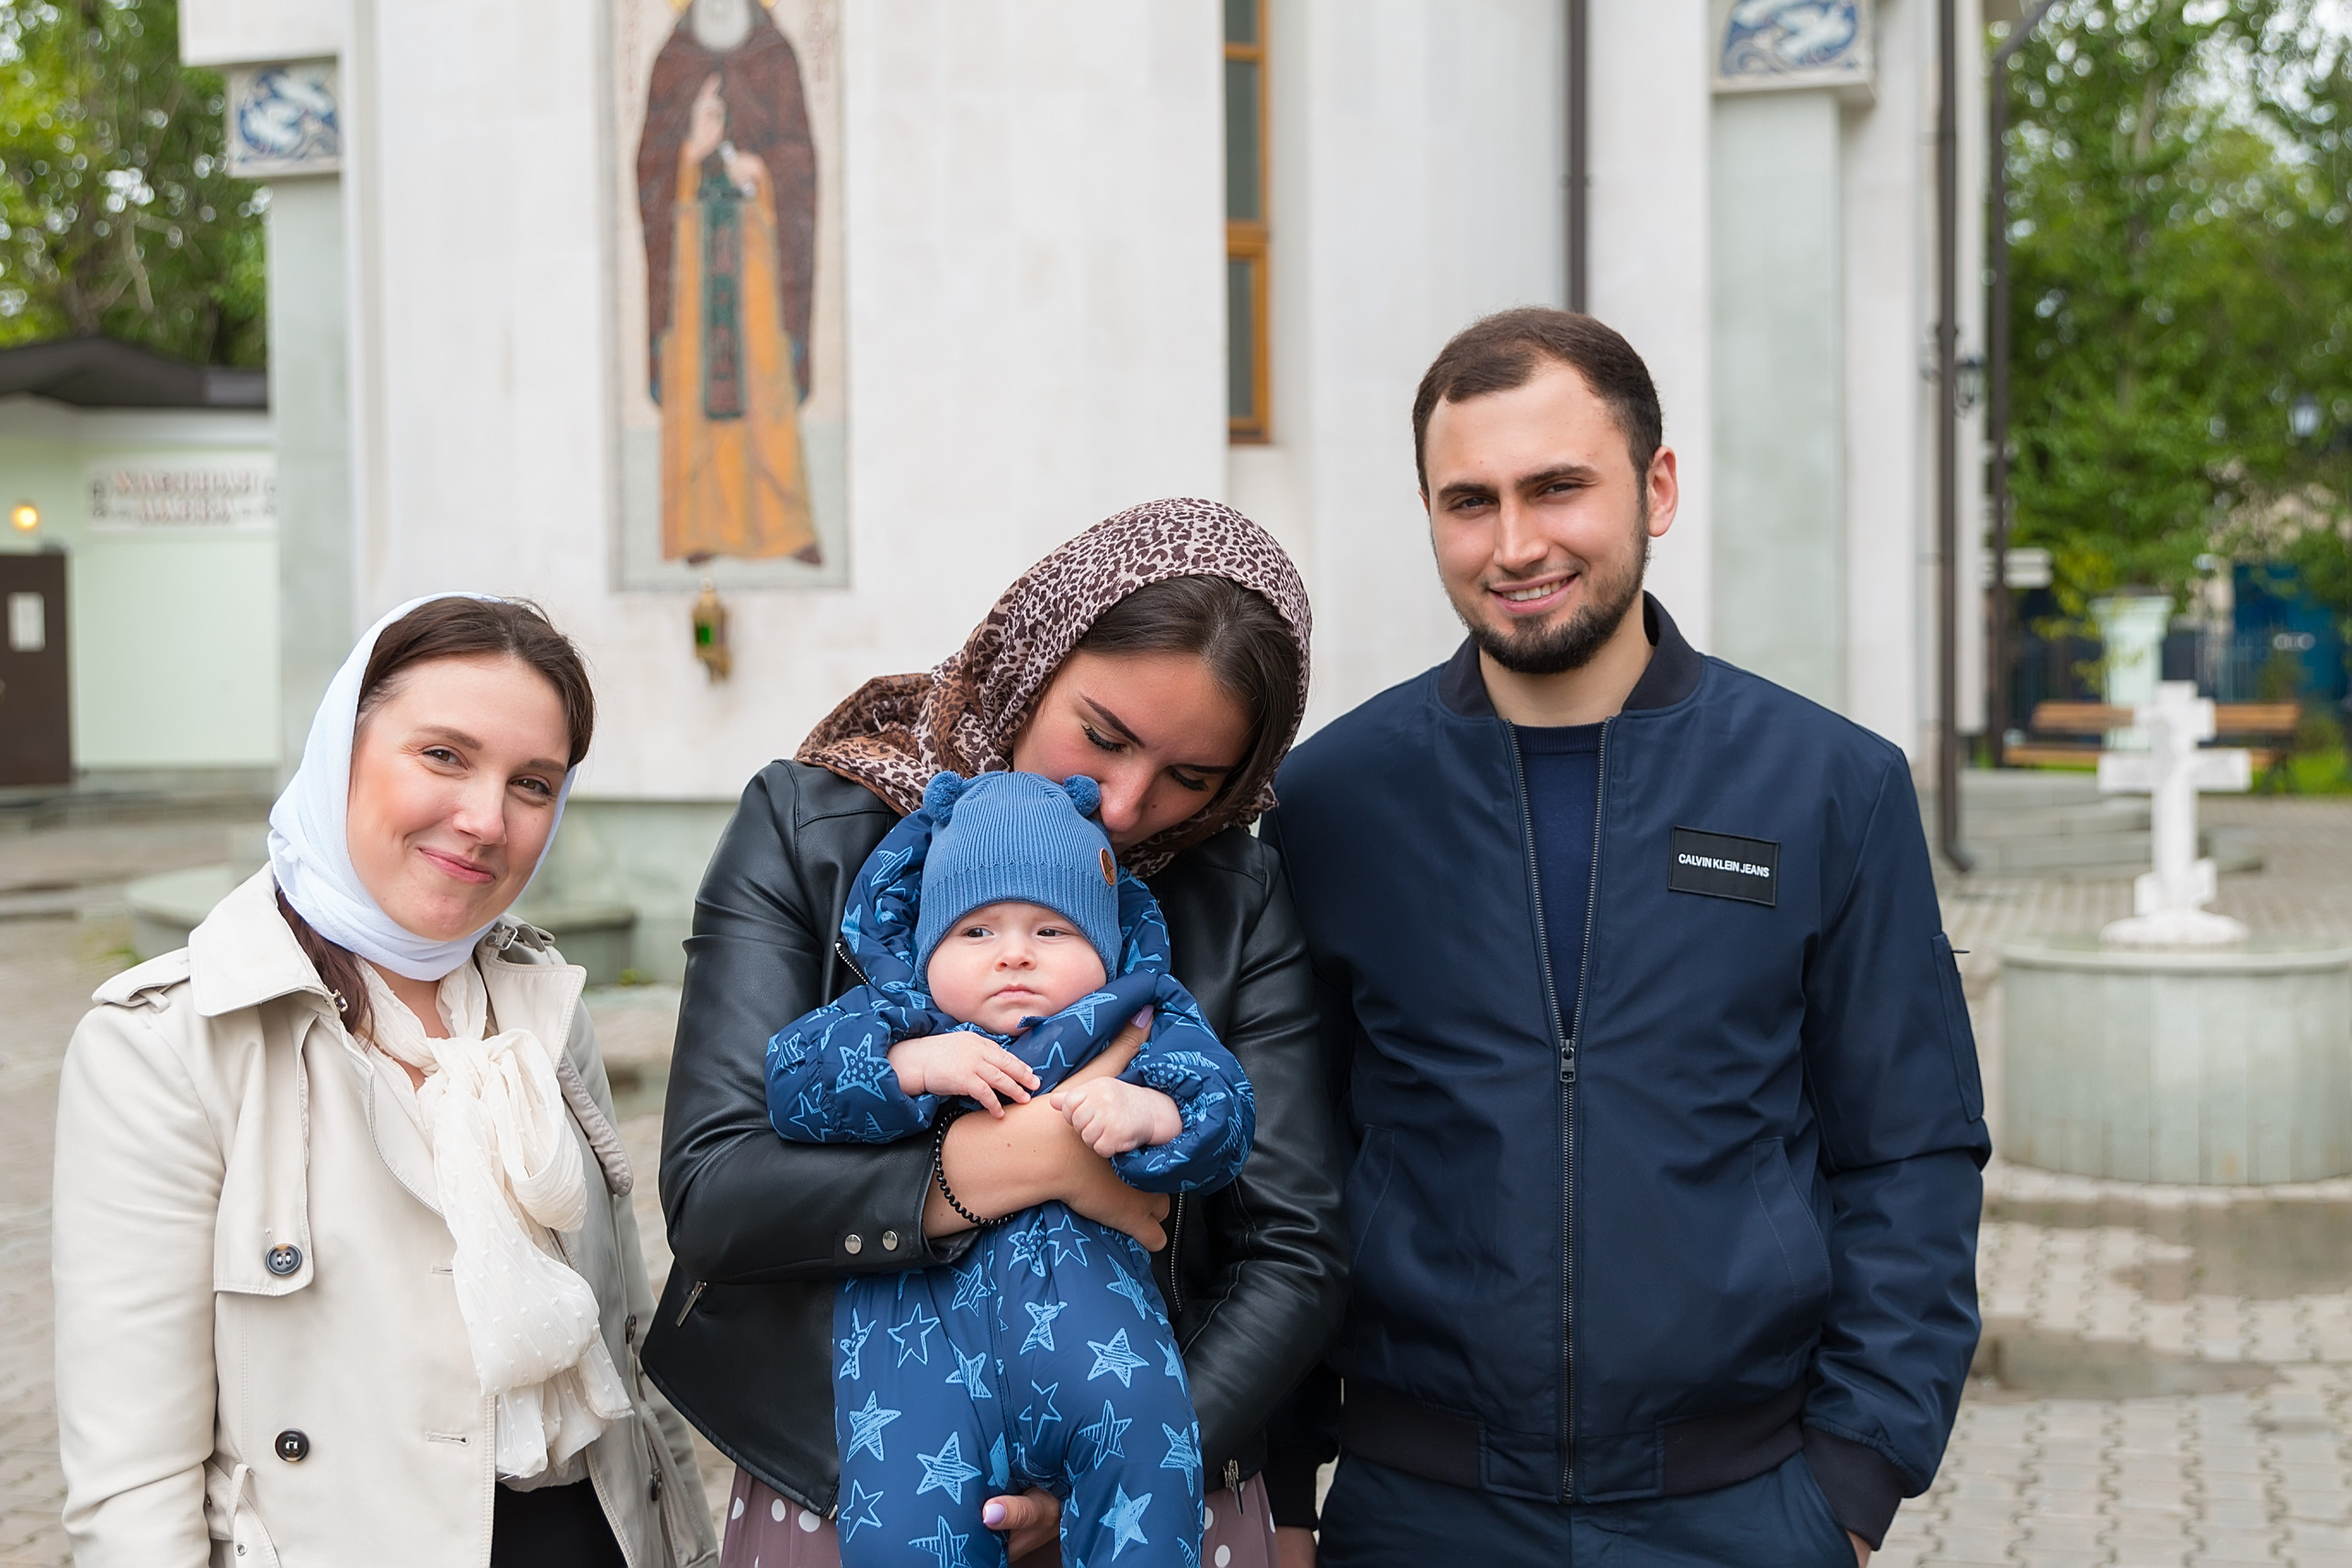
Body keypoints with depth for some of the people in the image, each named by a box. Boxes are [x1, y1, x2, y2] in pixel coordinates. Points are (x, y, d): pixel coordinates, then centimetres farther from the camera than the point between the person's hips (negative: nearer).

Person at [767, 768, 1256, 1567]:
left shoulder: (1139, 1023, 16)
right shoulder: (896, 1017, 19)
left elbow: (1225, 1115, 4)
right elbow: (789, 1080, 5)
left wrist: (1150, 1113, -18)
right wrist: (910, 1065, -9)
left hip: (1080, 1292, 0)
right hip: (917, 1313, 1)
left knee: (1142, 1445, -28)